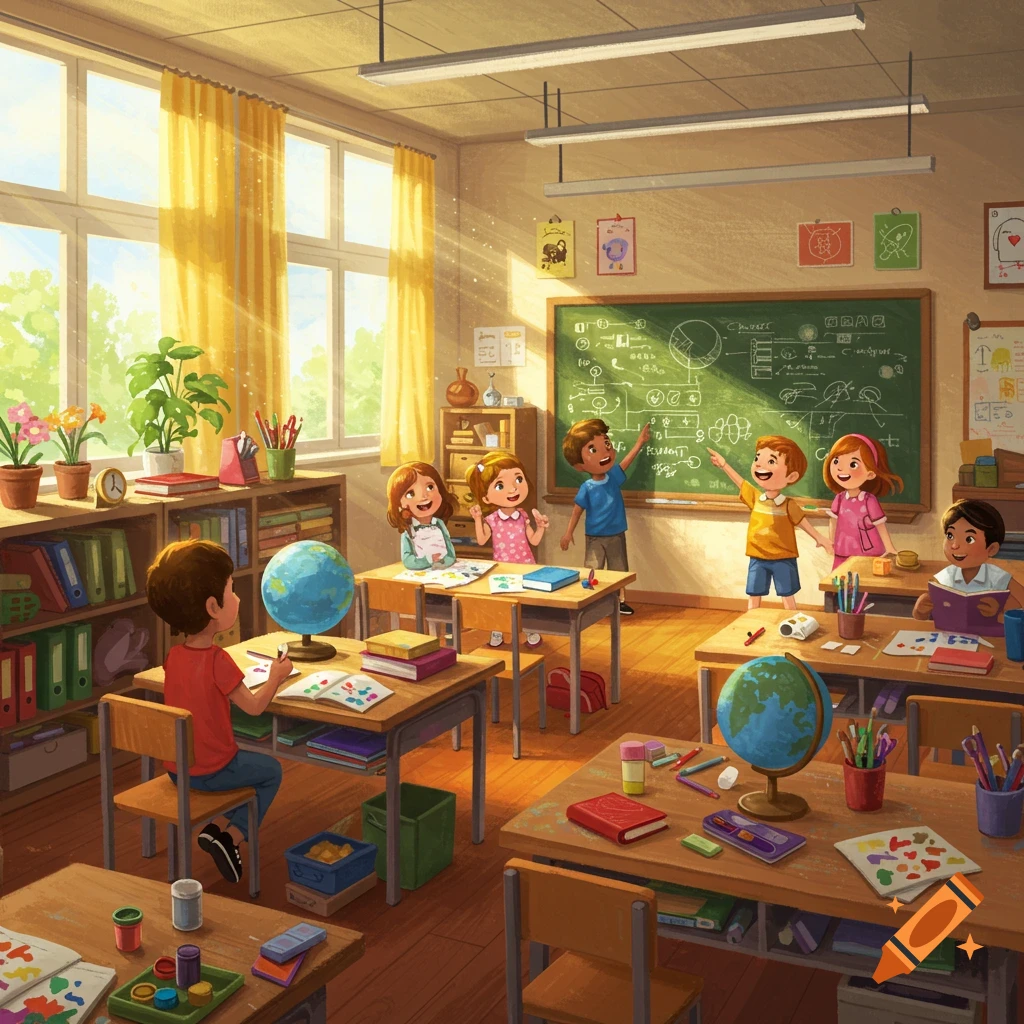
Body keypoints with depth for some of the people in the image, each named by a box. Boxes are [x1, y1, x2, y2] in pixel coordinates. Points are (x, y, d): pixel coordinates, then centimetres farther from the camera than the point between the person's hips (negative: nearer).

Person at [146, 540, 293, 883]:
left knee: (248, 764, 30)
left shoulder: (174, 655, -3)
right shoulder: (218, 661, -25)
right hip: (211, 772, -7)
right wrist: (275, 677, 2)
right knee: (271, 770, 18)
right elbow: (254, 707, -14)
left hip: (176, 769, 7)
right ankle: (231, 836, 7)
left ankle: (219, 826, 17)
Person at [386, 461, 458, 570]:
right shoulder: (408, 531, -2)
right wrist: (429, 560, -16)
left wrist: (441, 562, -17)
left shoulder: (439, 524, 5)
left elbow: (451, 556, 1)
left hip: (443, 572, 2)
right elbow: (407, 561, -9)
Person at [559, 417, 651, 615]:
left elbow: (626, 461, 4)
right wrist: (568, 533, -11)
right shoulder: (587, 488, -15)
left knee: (618, 570, 14)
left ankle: (620, 600, 26)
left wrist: (640, 442, 4)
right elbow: (577, 510, -10)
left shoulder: (613, 477, -6)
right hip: (594, 537, -4)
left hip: (616, 535, 4)